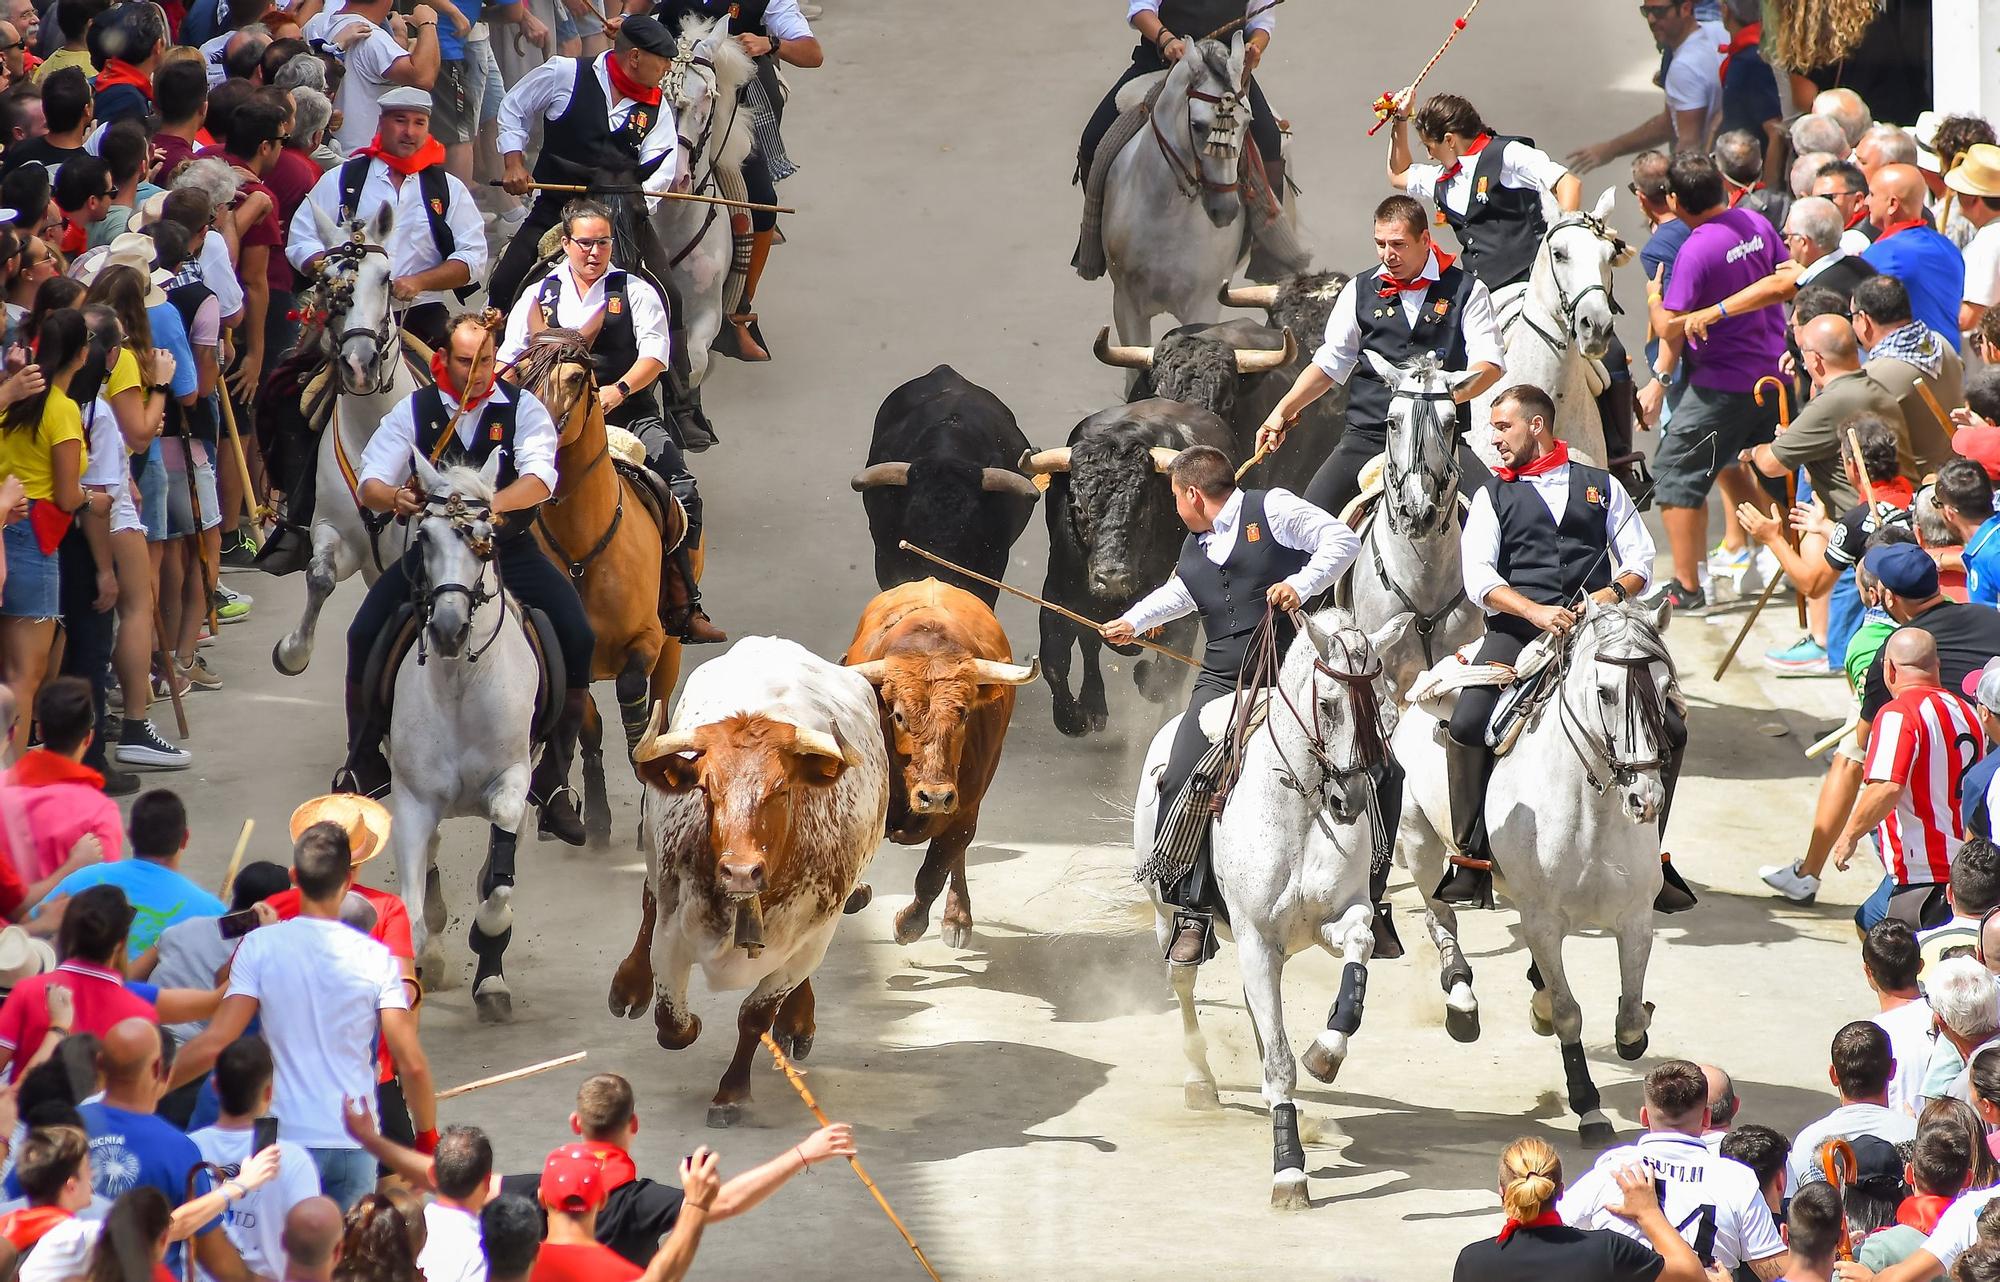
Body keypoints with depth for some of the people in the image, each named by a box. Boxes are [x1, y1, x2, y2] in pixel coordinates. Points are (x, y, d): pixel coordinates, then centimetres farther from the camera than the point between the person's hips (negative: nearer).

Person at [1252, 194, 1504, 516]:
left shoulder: (1466, 290, 3)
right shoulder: (1360, 291, 12)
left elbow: (1489, 364, -4)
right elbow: (1330, 363, 16)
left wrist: (1452, 393, -25)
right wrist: (1282, 412, 5)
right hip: (1367, 437, 2)